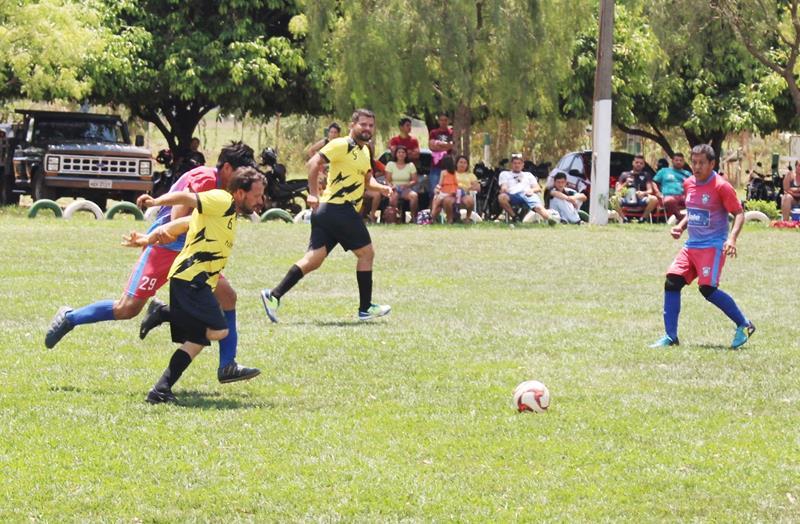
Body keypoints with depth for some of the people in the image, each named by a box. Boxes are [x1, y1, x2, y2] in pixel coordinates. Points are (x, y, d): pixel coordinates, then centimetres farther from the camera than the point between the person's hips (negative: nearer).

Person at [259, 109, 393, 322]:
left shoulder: (365, 151, 21)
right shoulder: (342, 145, -9)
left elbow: (367, 178, 31)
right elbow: (313, 164, -17)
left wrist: (381, 188, 10)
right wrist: (313, 193, -22)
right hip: (339, 208, -9)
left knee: (314, 259, 1)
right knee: (366, 253, 1)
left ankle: (274, 295, -6)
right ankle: (365, 308, 7)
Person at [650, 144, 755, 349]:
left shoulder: (721, 187, -11)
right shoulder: (689, 184, 10)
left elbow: (739, 214, -10)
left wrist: (732, 238, -24)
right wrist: (680, 226, 8)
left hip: (713, 246, -7)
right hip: (691, 246, 7)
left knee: (708, 288, -18)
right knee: (672, 282, -5)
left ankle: (744, 326, 1)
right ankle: (670, 337, 1)